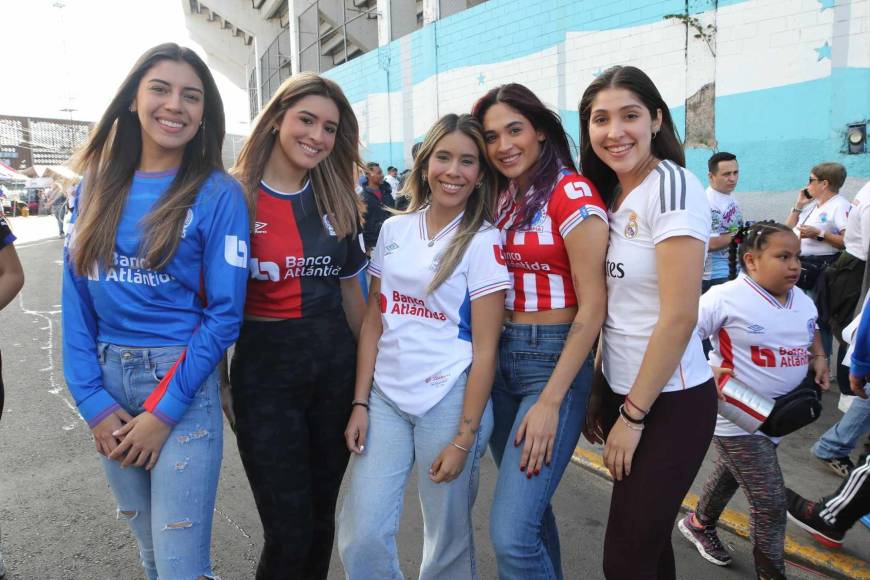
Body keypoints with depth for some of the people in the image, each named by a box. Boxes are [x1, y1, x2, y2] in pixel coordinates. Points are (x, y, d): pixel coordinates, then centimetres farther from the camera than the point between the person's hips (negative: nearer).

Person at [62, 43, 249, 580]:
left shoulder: (218, 193, -7)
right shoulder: (96, 187, 5)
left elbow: (225, 313, -10)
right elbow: (77, 296, 4)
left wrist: (163, 411, -12)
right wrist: (93, 400, -5)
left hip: (184, 381, -4)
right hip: (108, 380, 4)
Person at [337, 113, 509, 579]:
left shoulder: (484, 241, -6)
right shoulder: (393, 230, 6)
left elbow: (484, 348, -9)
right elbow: (373, 322, 8)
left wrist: (463, 439, -11)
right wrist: (359, 403, 3)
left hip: (449, 401, -3)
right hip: (386, 398, 4)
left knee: (447, 541, 10)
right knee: (359, 539, 2)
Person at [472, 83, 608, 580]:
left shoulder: (572, 193, -12)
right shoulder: (503, 198, 9)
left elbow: (593, 306, -15)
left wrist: (550, 402, -18)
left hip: (555, 361, -7)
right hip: (502, 357, 7)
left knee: (512, 534, -11)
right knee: (526, 503, 19)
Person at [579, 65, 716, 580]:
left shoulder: (674, 186, -17)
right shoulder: (611, 195, 7)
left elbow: (678, 317, -20)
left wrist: (633, 416, -14)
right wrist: (601, 393, 11)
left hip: (670, 402, -7)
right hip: (623, 391, 7)